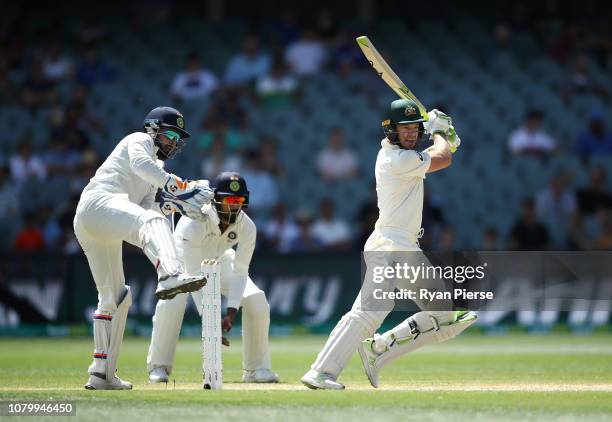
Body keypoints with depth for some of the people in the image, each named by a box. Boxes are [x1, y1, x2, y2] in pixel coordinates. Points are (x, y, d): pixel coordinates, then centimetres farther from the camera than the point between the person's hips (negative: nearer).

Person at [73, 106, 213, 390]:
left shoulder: (155, 171, 34)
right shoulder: (139, 141, 10)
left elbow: (147, 208, 18)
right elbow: (140, 163, -14)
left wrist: (169, 204, 1)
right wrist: (171, 183, -17)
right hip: (99, 203, -10)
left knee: (115, 297, 13)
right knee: (152, 223, -36)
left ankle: (101, 374, 17)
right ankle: (170, 277, -66)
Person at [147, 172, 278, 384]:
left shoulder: (247, 227, -25)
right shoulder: (195, 221, -39)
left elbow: (240, 273, -22)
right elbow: (194, 275, -40)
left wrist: (231, 312, -35)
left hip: (219, 260, 4)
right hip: (183, 260, -4)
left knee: (257, 301, -14)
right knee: (171, 303, -32)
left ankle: (257, 368, 1)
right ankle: (159, 366, -14)